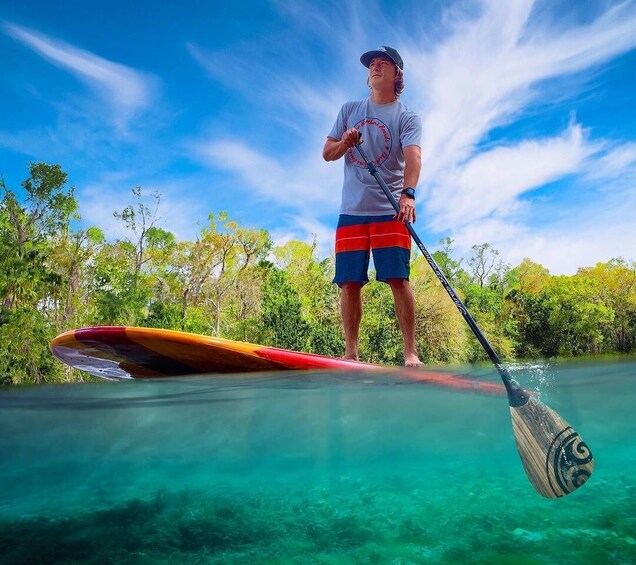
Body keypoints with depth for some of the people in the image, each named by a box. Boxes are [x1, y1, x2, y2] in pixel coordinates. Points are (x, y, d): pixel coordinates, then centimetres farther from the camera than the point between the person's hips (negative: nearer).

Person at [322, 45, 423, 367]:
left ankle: (410, 352, -4)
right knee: (349, 283, 0)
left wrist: (408, 193, -31)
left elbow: (413, 156, -13)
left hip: (390, 210, -3)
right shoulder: (349, 110, 18)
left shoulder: (407, 117, 5)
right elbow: (327, 153, 15)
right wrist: (345, 142, -7)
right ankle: (350, 354, 7)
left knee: (398, 279, -11)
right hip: (351, 210, 3)